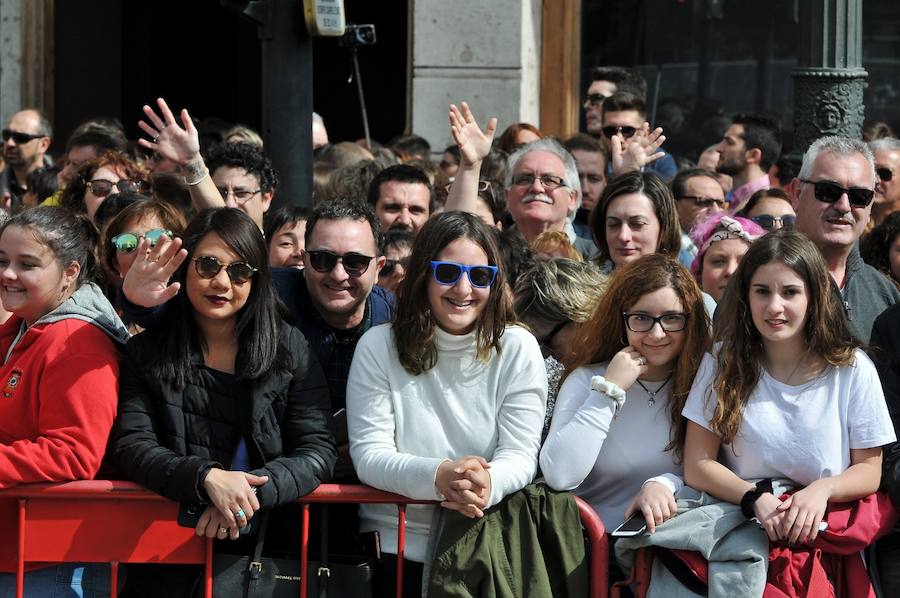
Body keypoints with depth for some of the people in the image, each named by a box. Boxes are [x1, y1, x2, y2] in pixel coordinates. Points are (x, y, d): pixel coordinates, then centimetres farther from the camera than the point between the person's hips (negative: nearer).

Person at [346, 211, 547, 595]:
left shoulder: (517, 349, 4)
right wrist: (437, 477, -25)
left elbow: (520, 454, -2)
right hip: (395, 547, 0)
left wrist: (488, 484, -26)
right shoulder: (379, 346, 3)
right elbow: (369, 455, -4)